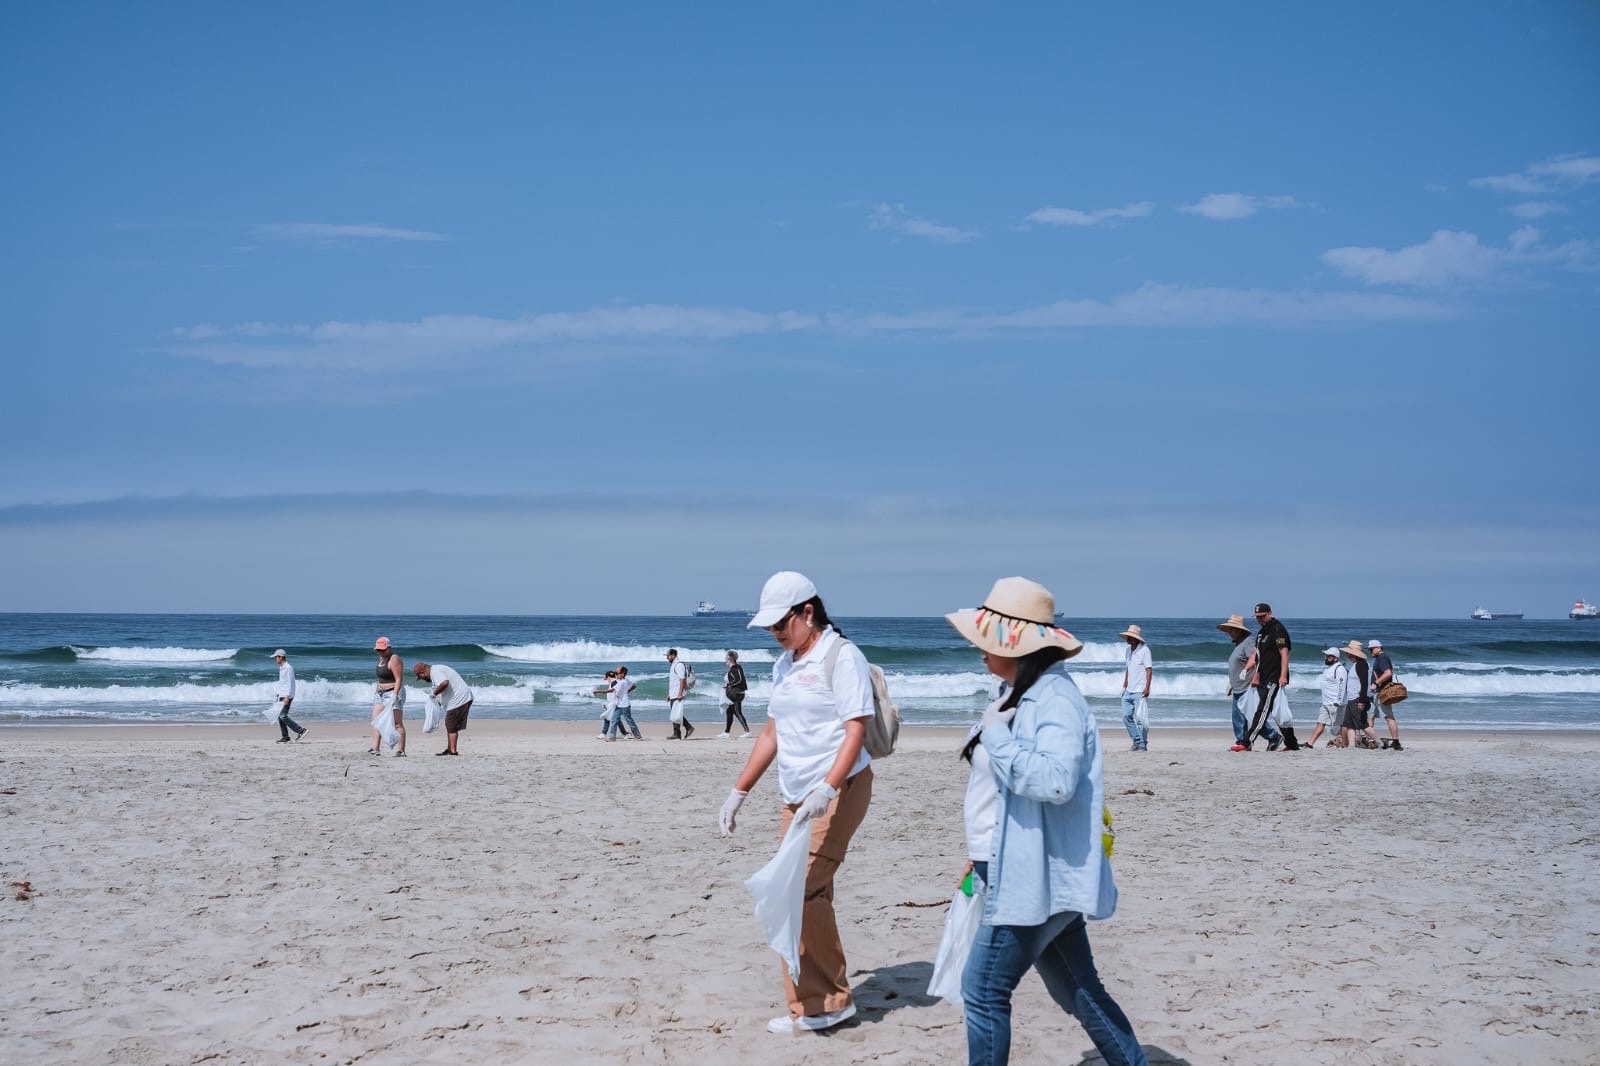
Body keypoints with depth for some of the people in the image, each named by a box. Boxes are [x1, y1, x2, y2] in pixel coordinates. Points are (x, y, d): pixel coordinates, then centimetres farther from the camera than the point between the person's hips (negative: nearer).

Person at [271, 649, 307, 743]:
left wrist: (287, 696, -24)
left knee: (283, 716, -14)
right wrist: (276, 693, 24)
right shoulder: (281, 668, 16)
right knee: (280, 716, 8)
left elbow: (290, 683, -19)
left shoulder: (288, 668, -13)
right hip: (282, 696, 10)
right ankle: (285, 737, 11)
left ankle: (301, 731, -13)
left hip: (287, 696, -10)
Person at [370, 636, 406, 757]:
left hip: (393, 693, -10)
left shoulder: (394, 660, -15)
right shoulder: (381, 658, 13)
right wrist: (378, 690, 19)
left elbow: (399, 679, -20)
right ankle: (375, 749, -1)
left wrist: (394, 695, -27)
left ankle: (402, 751, -8)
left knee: (397, 724, -9)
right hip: (380, 693, 10)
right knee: (375, 721, 1)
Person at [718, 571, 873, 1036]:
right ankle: (821, 1002, 12)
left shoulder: (841, 657, -9)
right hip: (795, 797, 8)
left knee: (801, 890, -14)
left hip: (838, 790, -8)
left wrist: (827, 789, -28)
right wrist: (739, 792, 20)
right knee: (809, 896, 6)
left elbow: (856, 731, -16)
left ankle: (819, 1004, -5)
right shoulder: (784, 665, 16)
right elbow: (772, 732, 23)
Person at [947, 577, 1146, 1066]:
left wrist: (997, 735, -24)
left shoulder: (1056, 701, -19)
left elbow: (1055, 781, -34)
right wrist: (983, 858, 23)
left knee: (984, 990, -4)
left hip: (1036, 878, -10)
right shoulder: (1021, 695, 13)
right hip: (1024, 873, 10)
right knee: (1077, 991, 16)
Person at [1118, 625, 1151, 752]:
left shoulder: (1144, 650, -8)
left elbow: (1149, 669, -10)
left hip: (1140, 690, -7)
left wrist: (1147, 687, -17)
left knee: (1140, 717, -8)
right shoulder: (1128, 651, 14)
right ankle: (1137, 740, 17)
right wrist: (1124, 686, 19)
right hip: (1129, 691, 7)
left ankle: (1143, 744, -1)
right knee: (1126, 715, 5)